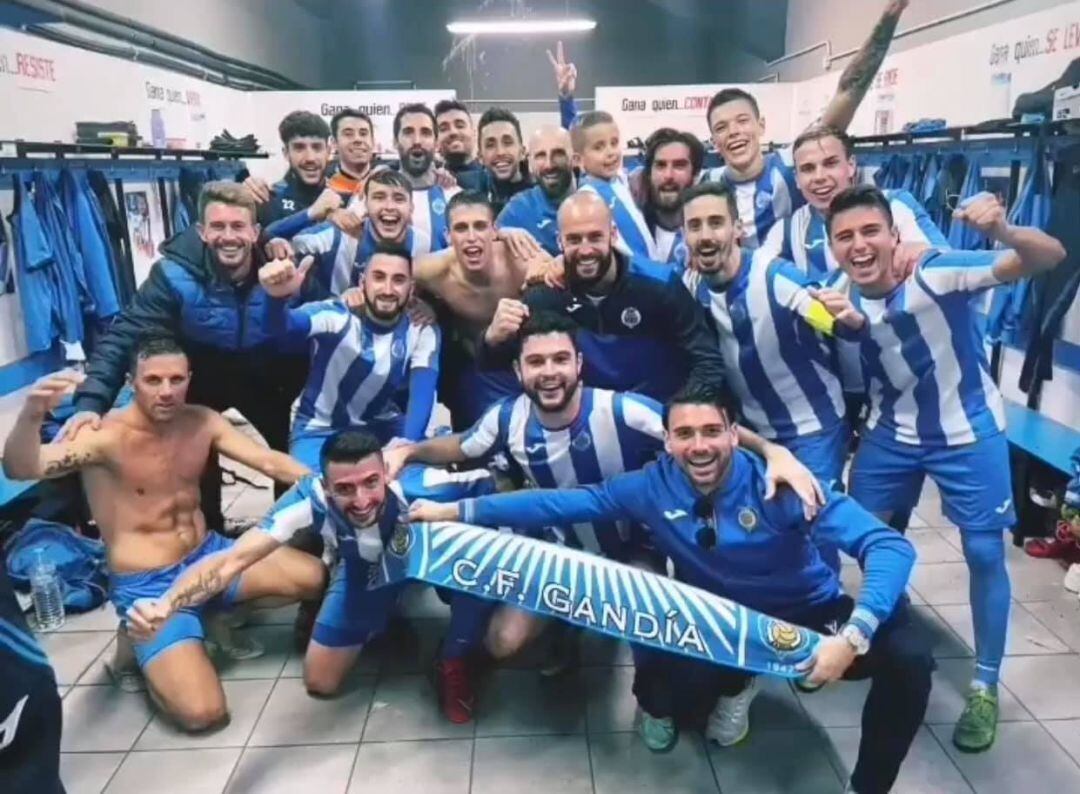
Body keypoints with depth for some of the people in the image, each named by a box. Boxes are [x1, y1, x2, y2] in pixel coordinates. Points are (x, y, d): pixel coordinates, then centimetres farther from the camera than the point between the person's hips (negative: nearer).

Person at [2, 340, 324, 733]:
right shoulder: (106, 436, -19)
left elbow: (269, 461, -3)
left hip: (208, 555, 6)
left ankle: (221, 615, 13)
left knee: (312, 576, -11)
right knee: (203, 713, -18)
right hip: (145, 584, -5)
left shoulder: (202, 421, -2)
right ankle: (138, 641, 12)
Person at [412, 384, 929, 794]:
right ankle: (734, 684, 15)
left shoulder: (778, 484, -26)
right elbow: (562, 504, -13)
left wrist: (853, 636, -43)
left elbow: (888, 545, -29)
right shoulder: (653, 487, -17)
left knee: (908, 658, -25)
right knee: (665, 688, -24)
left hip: (808, 614, -1)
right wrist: (457, 511, -17)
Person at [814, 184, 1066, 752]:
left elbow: (1049, 258, -32)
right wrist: (843, 323, -25)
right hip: (892, 432, 4)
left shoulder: (938, 272, -26)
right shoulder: (842, 295, -13)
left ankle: (985, 687, 17)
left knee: (984, 553, -1)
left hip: (968, 431, -4)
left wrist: (1003, 231, -54)